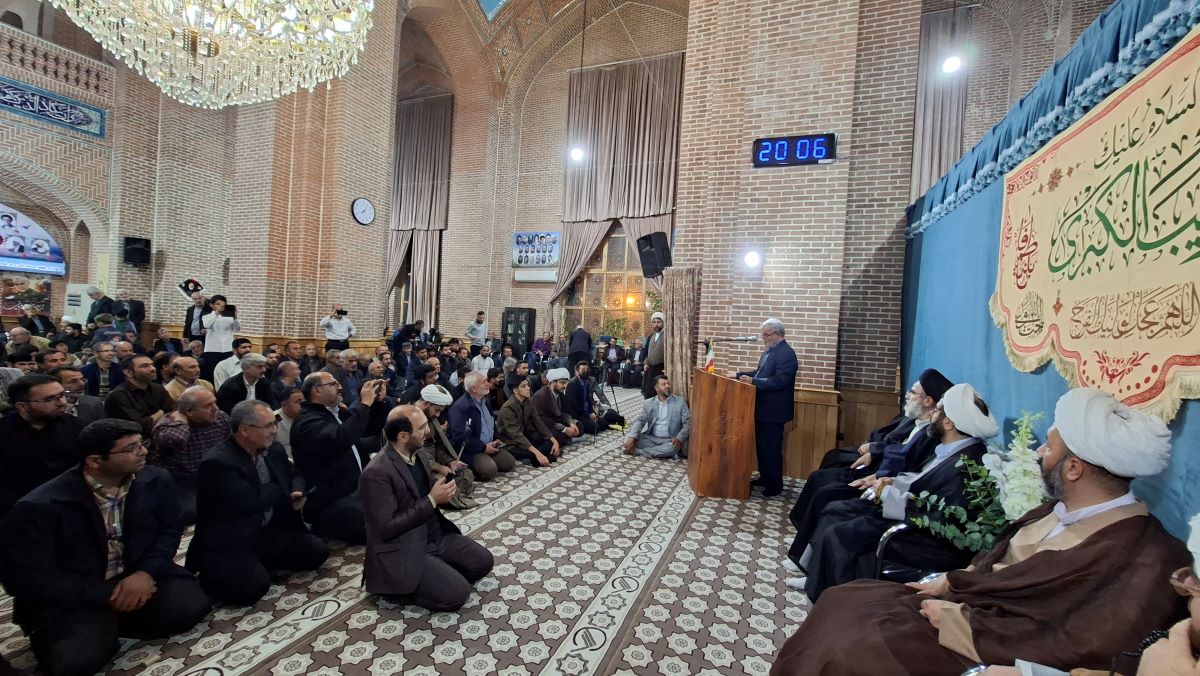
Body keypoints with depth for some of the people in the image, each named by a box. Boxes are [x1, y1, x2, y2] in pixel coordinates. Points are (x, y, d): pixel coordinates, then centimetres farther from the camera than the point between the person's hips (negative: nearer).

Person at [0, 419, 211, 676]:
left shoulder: (156, 480, -6)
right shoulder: (38, 508, -18)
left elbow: (169, 529, 1)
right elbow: (27, 580, -14)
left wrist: (147, 571, -19)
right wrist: (108, 595, -20)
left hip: (137, 575, 3)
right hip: (71, 598, -3)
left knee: (191, 604, -21)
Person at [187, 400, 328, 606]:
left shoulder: (273, 450, 2)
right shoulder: (217, 462, -21)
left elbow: (294, 476, 18)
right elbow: (250, 502, -27)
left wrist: (297, 492, -6)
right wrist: (281, 490, -7)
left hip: (269, 531, 6)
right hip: (228, 542, -6)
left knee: (317, 552, -7)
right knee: (253, 586, -26)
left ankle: (257, 562, 11)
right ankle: (210, 572, 6)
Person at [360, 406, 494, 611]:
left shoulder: (416, 453, 3)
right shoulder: (376, 473, -24)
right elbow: (387, 528, -23)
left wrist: (442, 491, -4)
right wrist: (432, 500, -24)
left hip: (435, 536, 8)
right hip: (403, 551, -8)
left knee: (484, 562, 3)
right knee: (457, 594, -16)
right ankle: (394, 586, 3)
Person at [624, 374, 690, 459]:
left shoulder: (680, 402, 1)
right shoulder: (648, 403, 7)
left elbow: (688, 423, -2)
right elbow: (640, 421, -1)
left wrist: (679, 439, -21)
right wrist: (631, 437, -19)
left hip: (669, 440, -2)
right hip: (651, 438, 2)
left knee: (673, 447, -37)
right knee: (629, 437, -22)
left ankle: (638, 451, -25)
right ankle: (664, 452, -21)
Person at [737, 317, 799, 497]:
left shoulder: (786, 353, -18)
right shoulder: (770, 350, 11)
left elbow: (779, 381, -26)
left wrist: (753, 382, -27)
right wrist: (739, 375, 7)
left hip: (774, 410, -9)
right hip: (762, 408, 9)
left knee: (772, 448, 2)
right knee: (761, 445, 17)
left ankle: (775, 484, 15)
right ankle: (764, 477, 31)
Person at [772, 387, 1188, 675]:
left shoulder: (1142, 560, -24)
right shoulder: (1064, 510, 4)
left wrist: (957, 619, -19)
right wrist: (947, 584, 2)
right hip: (961, 606, 8)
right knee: (841, 604, 4)